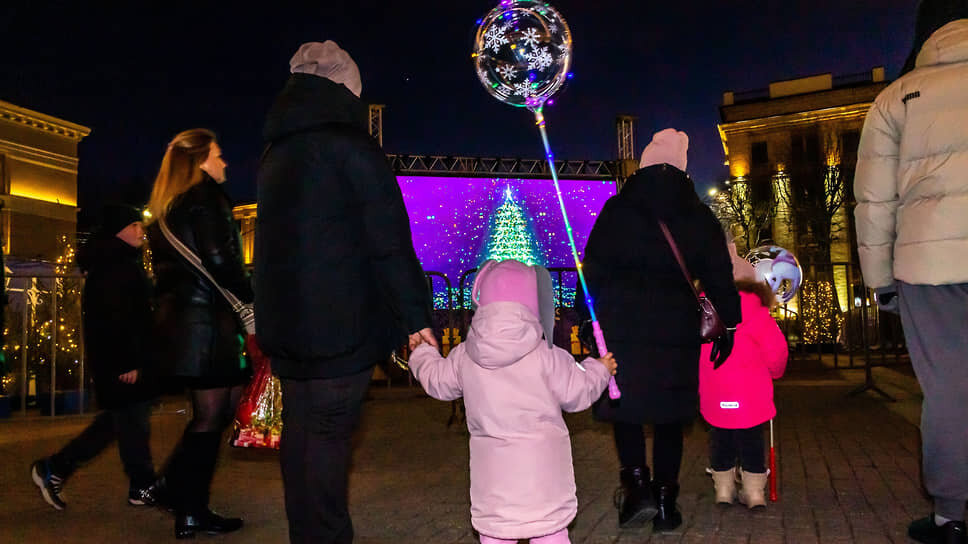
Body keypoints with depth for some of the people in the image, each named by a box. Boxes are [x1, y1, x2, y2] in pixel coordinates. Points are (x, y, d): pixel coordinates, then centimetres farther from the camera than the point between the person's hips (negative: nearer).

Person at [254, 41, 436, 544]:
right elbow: (389, 241, -14)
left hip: (285, 320, 8)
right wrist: (417, 315, -10)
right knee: (329, 433, -1)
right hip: (341, 321, -7)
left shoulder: (276, 152, 15)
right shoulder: (349, 145, -10)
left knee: (300, 429, 14)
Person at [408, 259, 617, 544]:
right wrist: (599, 370, 18)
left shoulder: (464, 357, -3)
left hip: (492, 474, 2)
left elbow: (437, 381, 13)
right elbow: (578, 392, -2)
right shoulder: (546, 356, -11)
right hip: (543, 473, -2)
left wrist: (423, 353, 34)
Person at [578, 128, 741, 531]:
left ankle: (636, 483, -5)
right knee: (668, 413, 10)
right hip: (676, 327, 2)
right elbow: (719, 276, 7)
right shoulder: (699, 217, 8)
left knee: (624, 406, 10)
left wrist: (582, 315, 5)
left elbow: (592, 267, -1)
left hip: (621, 324, -2)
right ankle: (665, 500, 14)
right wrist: (728, 325, 13)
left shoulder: (616, 209, 2)